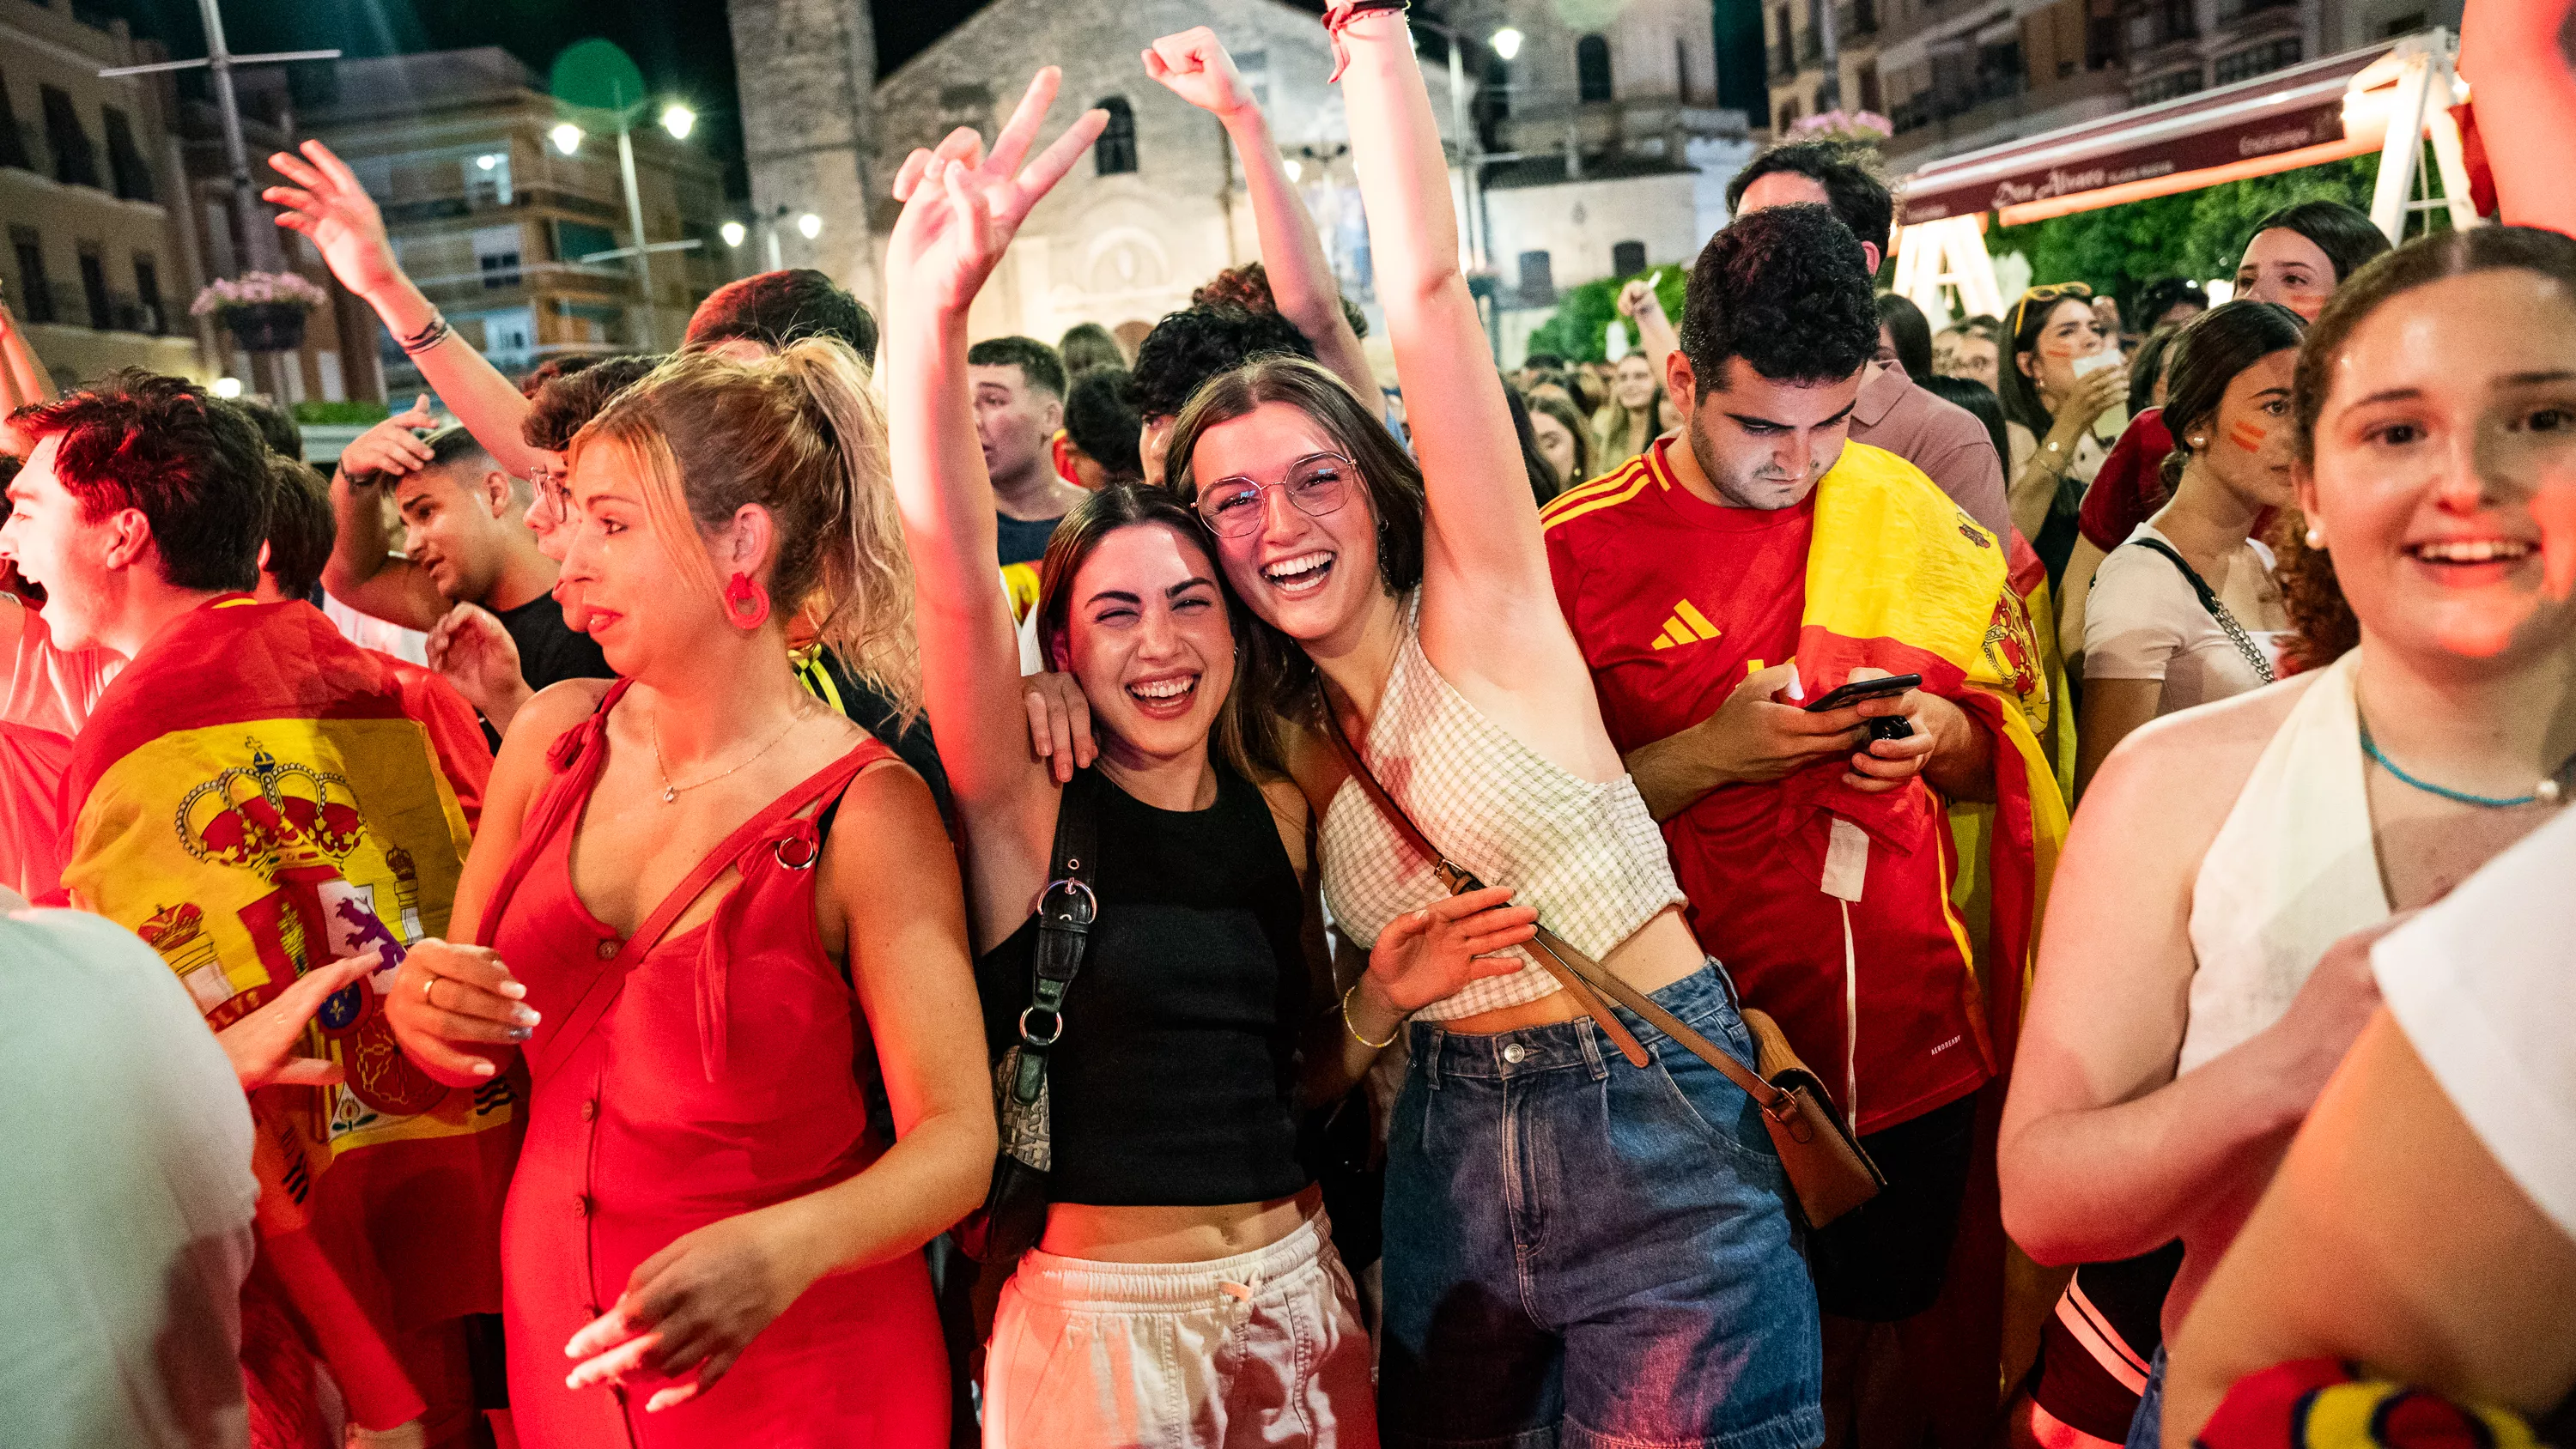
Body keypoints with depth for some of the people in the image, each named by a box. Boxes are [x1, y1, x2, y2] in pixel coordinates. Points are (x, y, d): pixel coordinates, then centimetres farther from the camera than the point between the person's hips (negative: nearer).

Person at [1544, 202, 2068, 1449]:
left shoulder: (1905, 516, 3)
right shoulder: (1577, 552, -10)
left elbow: (1999, 748, 12)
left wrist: (1935, 734, -9)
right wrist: (1707, 756, -20)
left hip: (1908, 1046, 4)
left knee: (1878, 1321, 20)